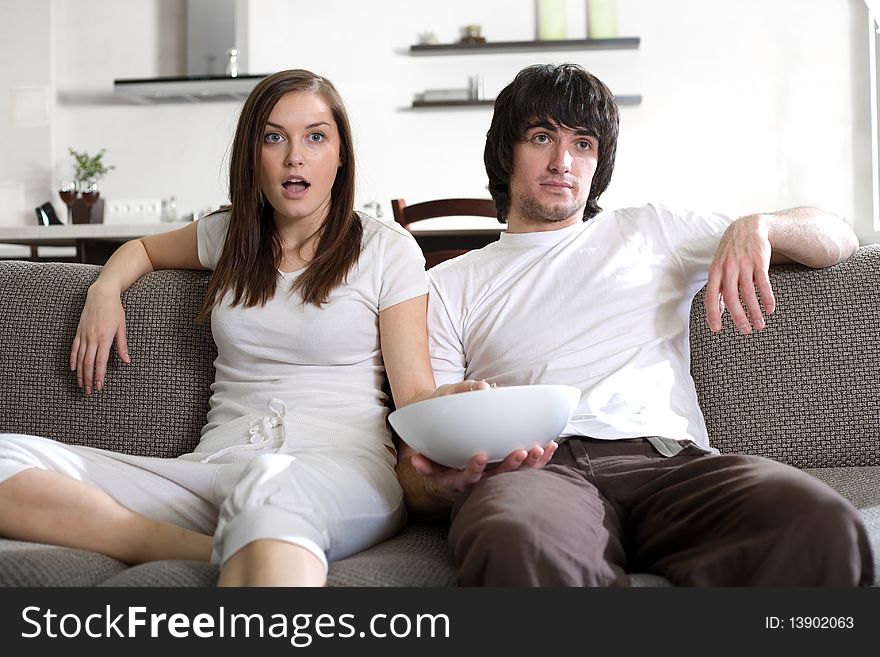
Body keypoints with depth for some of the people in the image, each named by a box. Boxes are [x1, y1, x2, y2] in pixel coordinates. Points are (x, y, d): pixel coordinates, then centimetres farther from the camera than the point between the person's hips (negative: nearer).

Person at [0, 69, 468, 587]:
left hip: (343, 471, -5)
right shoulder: (228, 234, 21)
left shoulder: (388, 249, 9)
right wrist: (105, 290, 19)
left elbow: (415, 393, 2)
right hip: (218, 465, 5)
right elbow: (144, 248, 43)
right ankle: (222, 554, -31)